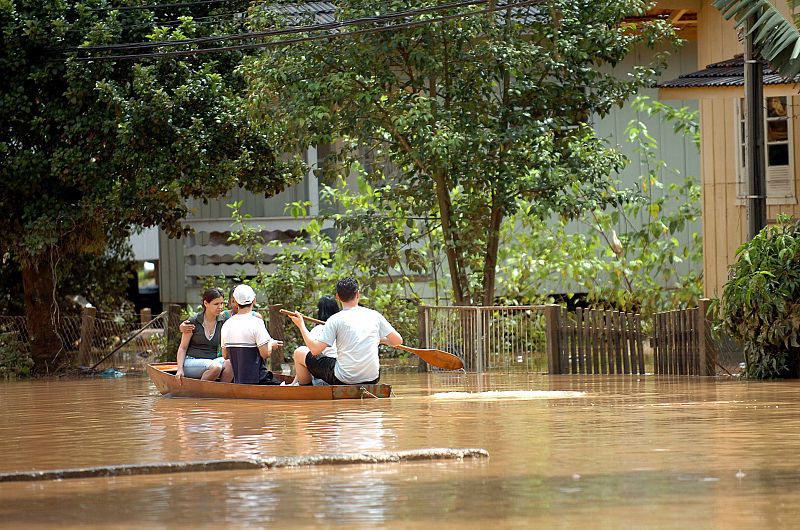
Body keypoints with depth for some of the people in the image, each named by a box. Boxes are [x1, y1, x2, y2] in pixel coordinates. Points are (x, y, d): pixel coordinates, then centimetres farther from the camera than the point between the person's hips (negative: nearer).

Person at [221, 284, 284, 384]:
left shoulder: (227, 324, 8)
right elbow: (265, 353, -13)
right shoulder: (256, 323, -11)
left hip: (237, 380, 7)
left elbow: (225, 355, 15)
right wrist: (271, 344, 8)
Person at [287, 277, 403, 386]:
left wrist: (301, 325, 1)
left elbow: (315, 349, -12)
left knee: (299, 355, 16)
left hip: (344, 379, -4)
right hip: (372, 379, 4)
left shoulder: (335, 320, -8)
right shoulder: (374, 315, 2)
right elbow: (398, 341, 5)